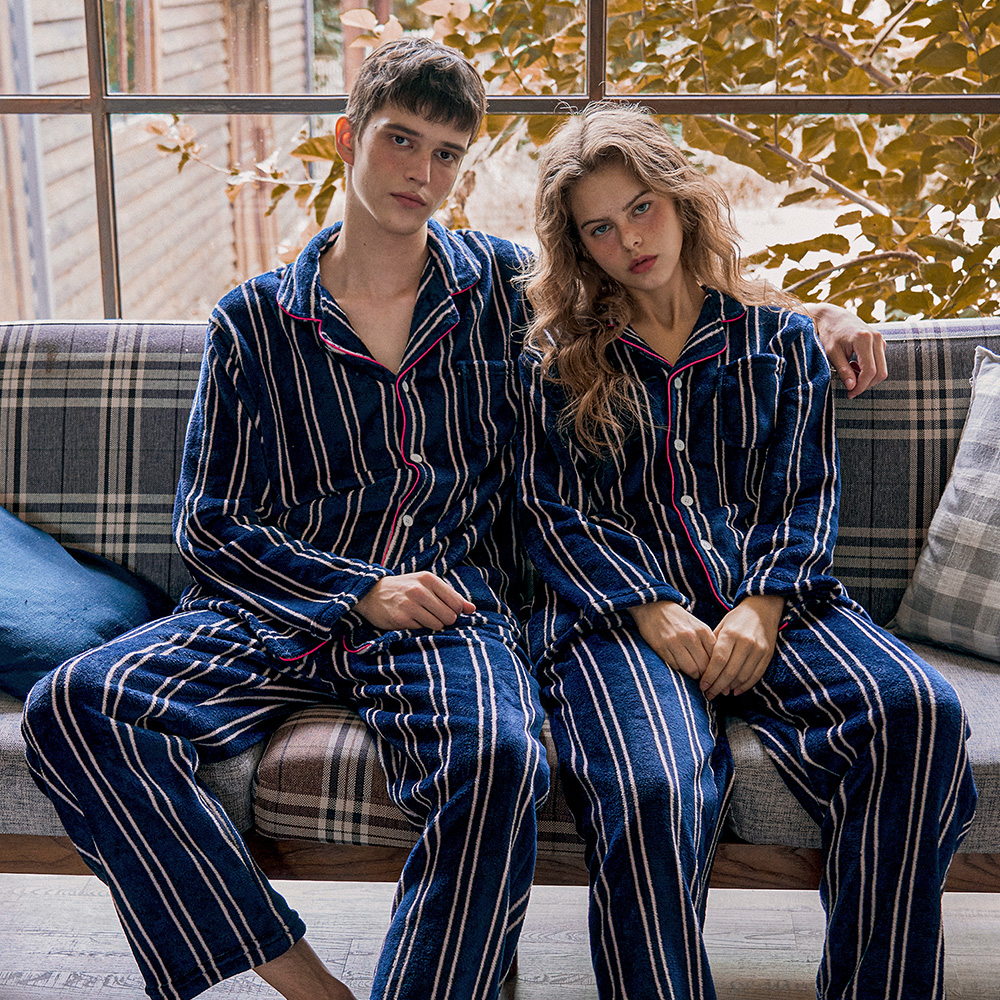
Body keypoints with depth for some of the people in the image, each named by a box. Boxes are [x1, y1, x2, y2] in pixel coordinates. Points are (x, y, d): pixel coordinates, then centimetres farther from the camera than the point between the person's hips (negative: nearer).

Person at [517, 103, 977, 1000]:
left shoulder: (778, 336, 17)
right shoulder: (557, 359, 14)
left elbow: (805, 495, 9)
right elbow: (555, 514, 5)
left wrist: (761, 608, -10)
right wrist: (654, 615, -12)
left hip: (765, 601, 2)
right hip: (616, 610, -2)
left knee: (919, 710, -28)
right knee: (653, 791, -35)